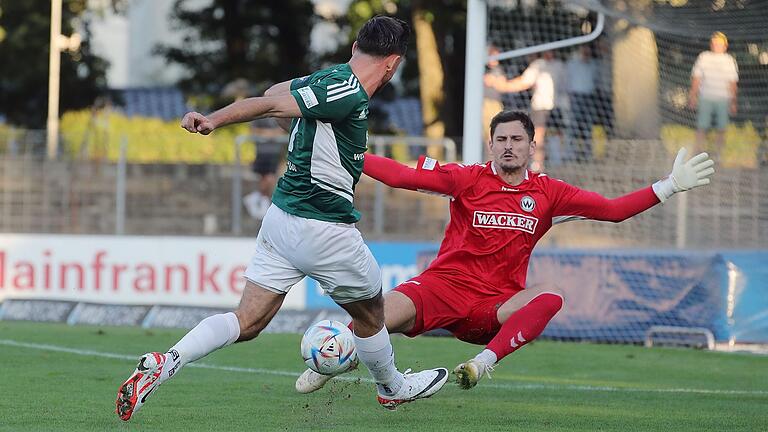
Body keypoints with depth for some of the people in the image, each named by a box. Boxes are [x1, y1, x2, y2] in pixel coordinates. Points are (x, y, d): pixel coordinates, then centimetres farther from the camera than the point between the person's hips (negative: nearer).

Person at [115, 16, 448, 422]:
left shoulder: (326, 78, 7)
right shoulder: (348, 93, -18)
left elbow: (275, 92, 25)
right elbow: (272, 103, -22)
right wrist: (215, 120, -24)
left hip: (281, 217, 8)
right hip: (323, 230, -8)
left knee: (246, 322, 4)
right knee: (371, 313, 17)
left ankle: (164, 363, -15)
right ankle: (392, 388, 39)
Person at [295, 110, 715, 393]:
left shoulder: (548, 193, 6)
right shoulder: (468, 179, -1)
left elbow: (613, 209, 7)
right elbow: (400, 175, -5)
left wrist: (671, 185, 1)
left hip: (496, 307, 2)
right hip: (444, 286, -2)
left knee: (549, 298, -29)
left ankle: (484, 362, -38)